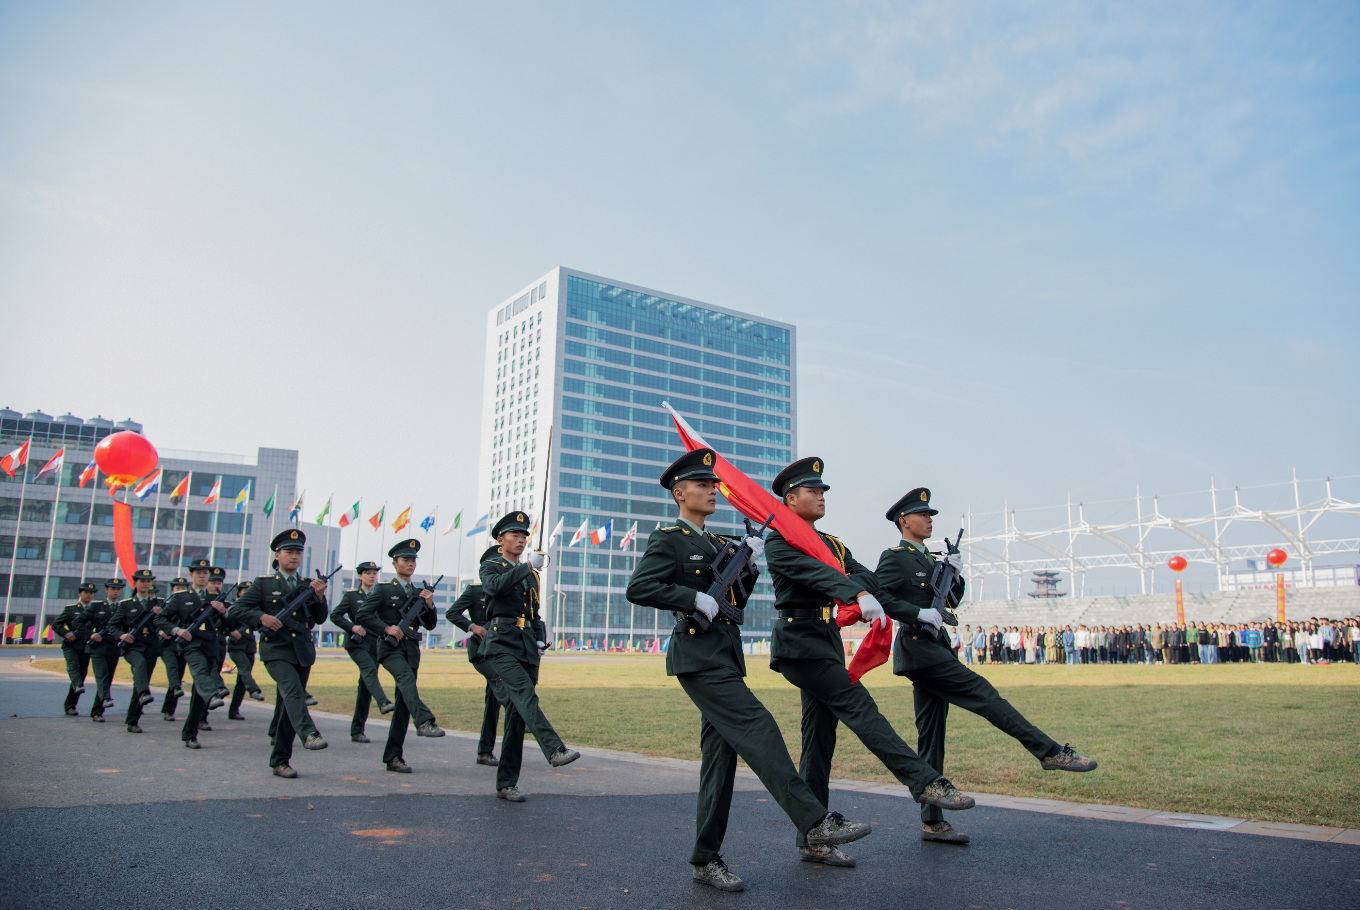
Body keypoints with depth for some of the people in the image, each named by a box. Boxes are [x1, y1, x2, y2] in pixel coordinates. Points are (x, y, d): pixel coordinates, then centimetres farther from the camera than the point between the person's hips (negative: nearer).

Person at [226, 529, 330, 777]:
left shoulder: (308, 585, 15)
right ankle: (308, 734, -44)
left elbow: (320, 618, 10)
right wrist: (261, 617, -15)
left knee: (287, 705, 6)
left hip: (303, 651, 4)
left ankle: (280, 761, 12)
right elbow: (235, 610, 1)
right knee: (292, 691, -28)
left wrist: (319, 597, -9)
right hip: (276, 650, -4)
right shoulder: (263, 584, 5)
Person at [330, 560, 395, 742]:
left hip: (374, 643, 4)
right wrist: (352, 627, -14)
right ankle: (384, 702, -50)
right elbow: (335, 615, -1)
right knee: (369, 669, -32)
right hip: (356, 643, -4)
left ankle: (357, 731, 7)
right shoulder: (351, 595, 5)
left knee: (365, 688, 3)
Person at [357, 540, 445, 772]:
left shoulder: (419, 593, 16)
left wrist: (429, 605, -3)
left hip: (411, 649, 5)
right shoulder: (383, 590, 3)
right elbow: (362, 615, -6)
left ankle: (393, 756, 7)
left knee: (403, 704, 2)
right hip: (390, 647, -5)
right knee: (406, 678, -34)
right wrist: (387, 628, -16)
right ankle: (424, 722, -48)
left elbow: (430, 625, 15)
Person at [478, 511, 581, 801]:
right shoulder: (490, 567, 6)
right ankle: (554, 750, -41)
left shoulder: (531, 574, 24)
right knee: (524, 695, -27)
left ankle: (506, 784, 6)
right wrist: (528, 565, -23)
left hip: (527, 648, 6)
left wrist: (540, 641, 11)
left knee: (517, 714, 2)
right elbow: (496, 585, -19)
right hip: (502, 643, -6)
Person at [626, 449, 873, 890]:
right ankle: (816, 824, -14)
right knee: (757, 728, -16)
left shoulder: (718, 544, 22)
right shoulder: (668, 539, -3)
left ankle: (706, 861, 13)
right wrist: (696, 598, -20)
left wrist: (749, 563, 7)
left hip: (724, 656, 9)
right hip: (698, 657, -9)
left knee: (721, 754, 6)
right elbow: (637, 589, -16)